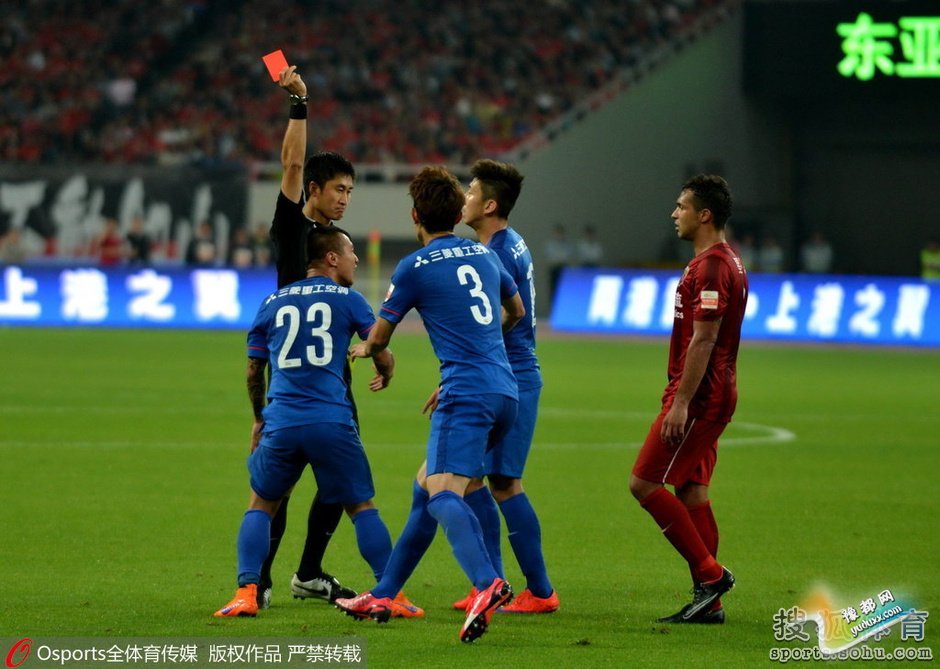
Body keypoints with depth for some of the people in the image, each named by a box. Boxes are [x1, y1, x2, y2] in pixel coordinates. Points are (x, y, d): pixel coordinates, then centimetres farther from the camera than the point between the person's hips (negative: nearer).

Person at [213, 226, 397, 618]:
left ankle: (246, 593, 4)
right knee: (362, 507, 11)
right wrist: (384, 376, 28)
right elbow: (383, 355, 4)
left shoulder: (273, 303, 15)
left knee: (260, 506, 17)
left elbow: (253, 371, 19)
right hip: (332, 422, -2)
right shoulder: (347, 300, 6)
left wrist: (259, 418, 35)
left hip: (280, 423, 2)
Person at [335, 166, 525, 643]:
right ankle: (382, 596, 24)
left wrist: (363, 350, 33)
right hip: (505, 391, 8)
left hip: (466, 392, -8)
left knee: (442, 493, -22)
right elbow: (516, 312, 35)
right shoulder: (484, 255, 17)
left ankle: (487, 584, -46)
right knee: (425, 485, 18)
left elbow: (378, 339, 9)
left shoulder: (414, 268, -1)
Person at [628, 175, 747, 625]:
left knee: (644, 483, -8)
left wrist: (681, 402, -24)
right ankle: (708, 602, 10)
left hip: (698, 397, -10)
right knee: (690, 490, 10)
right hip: (714, 397, 10)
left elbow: (703, 340, -22)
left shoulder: (711, 266, -17)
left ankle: (709, 573, -7)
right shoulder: (726, 261, 16)